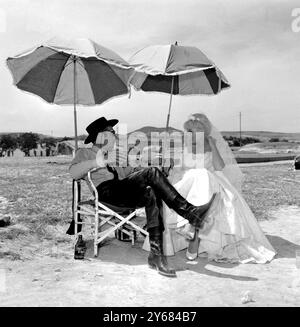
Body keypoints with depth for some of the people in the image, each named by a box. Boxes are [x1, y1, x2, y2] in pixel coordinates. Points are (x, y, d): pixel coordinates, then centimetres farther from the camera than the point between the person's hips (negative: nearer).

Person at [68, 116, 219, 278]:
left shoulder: (109, 157, 36)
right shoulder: (84, 153, 14)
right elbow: (73, 173, -5)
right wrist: (95, 163, -21)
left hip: (124, 193, 6)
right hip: (105, 191, -6)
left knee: (151, 194, -27)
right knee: (152, 172, -25)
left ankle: (156, 255, -28)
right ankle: (191, 213, -25)